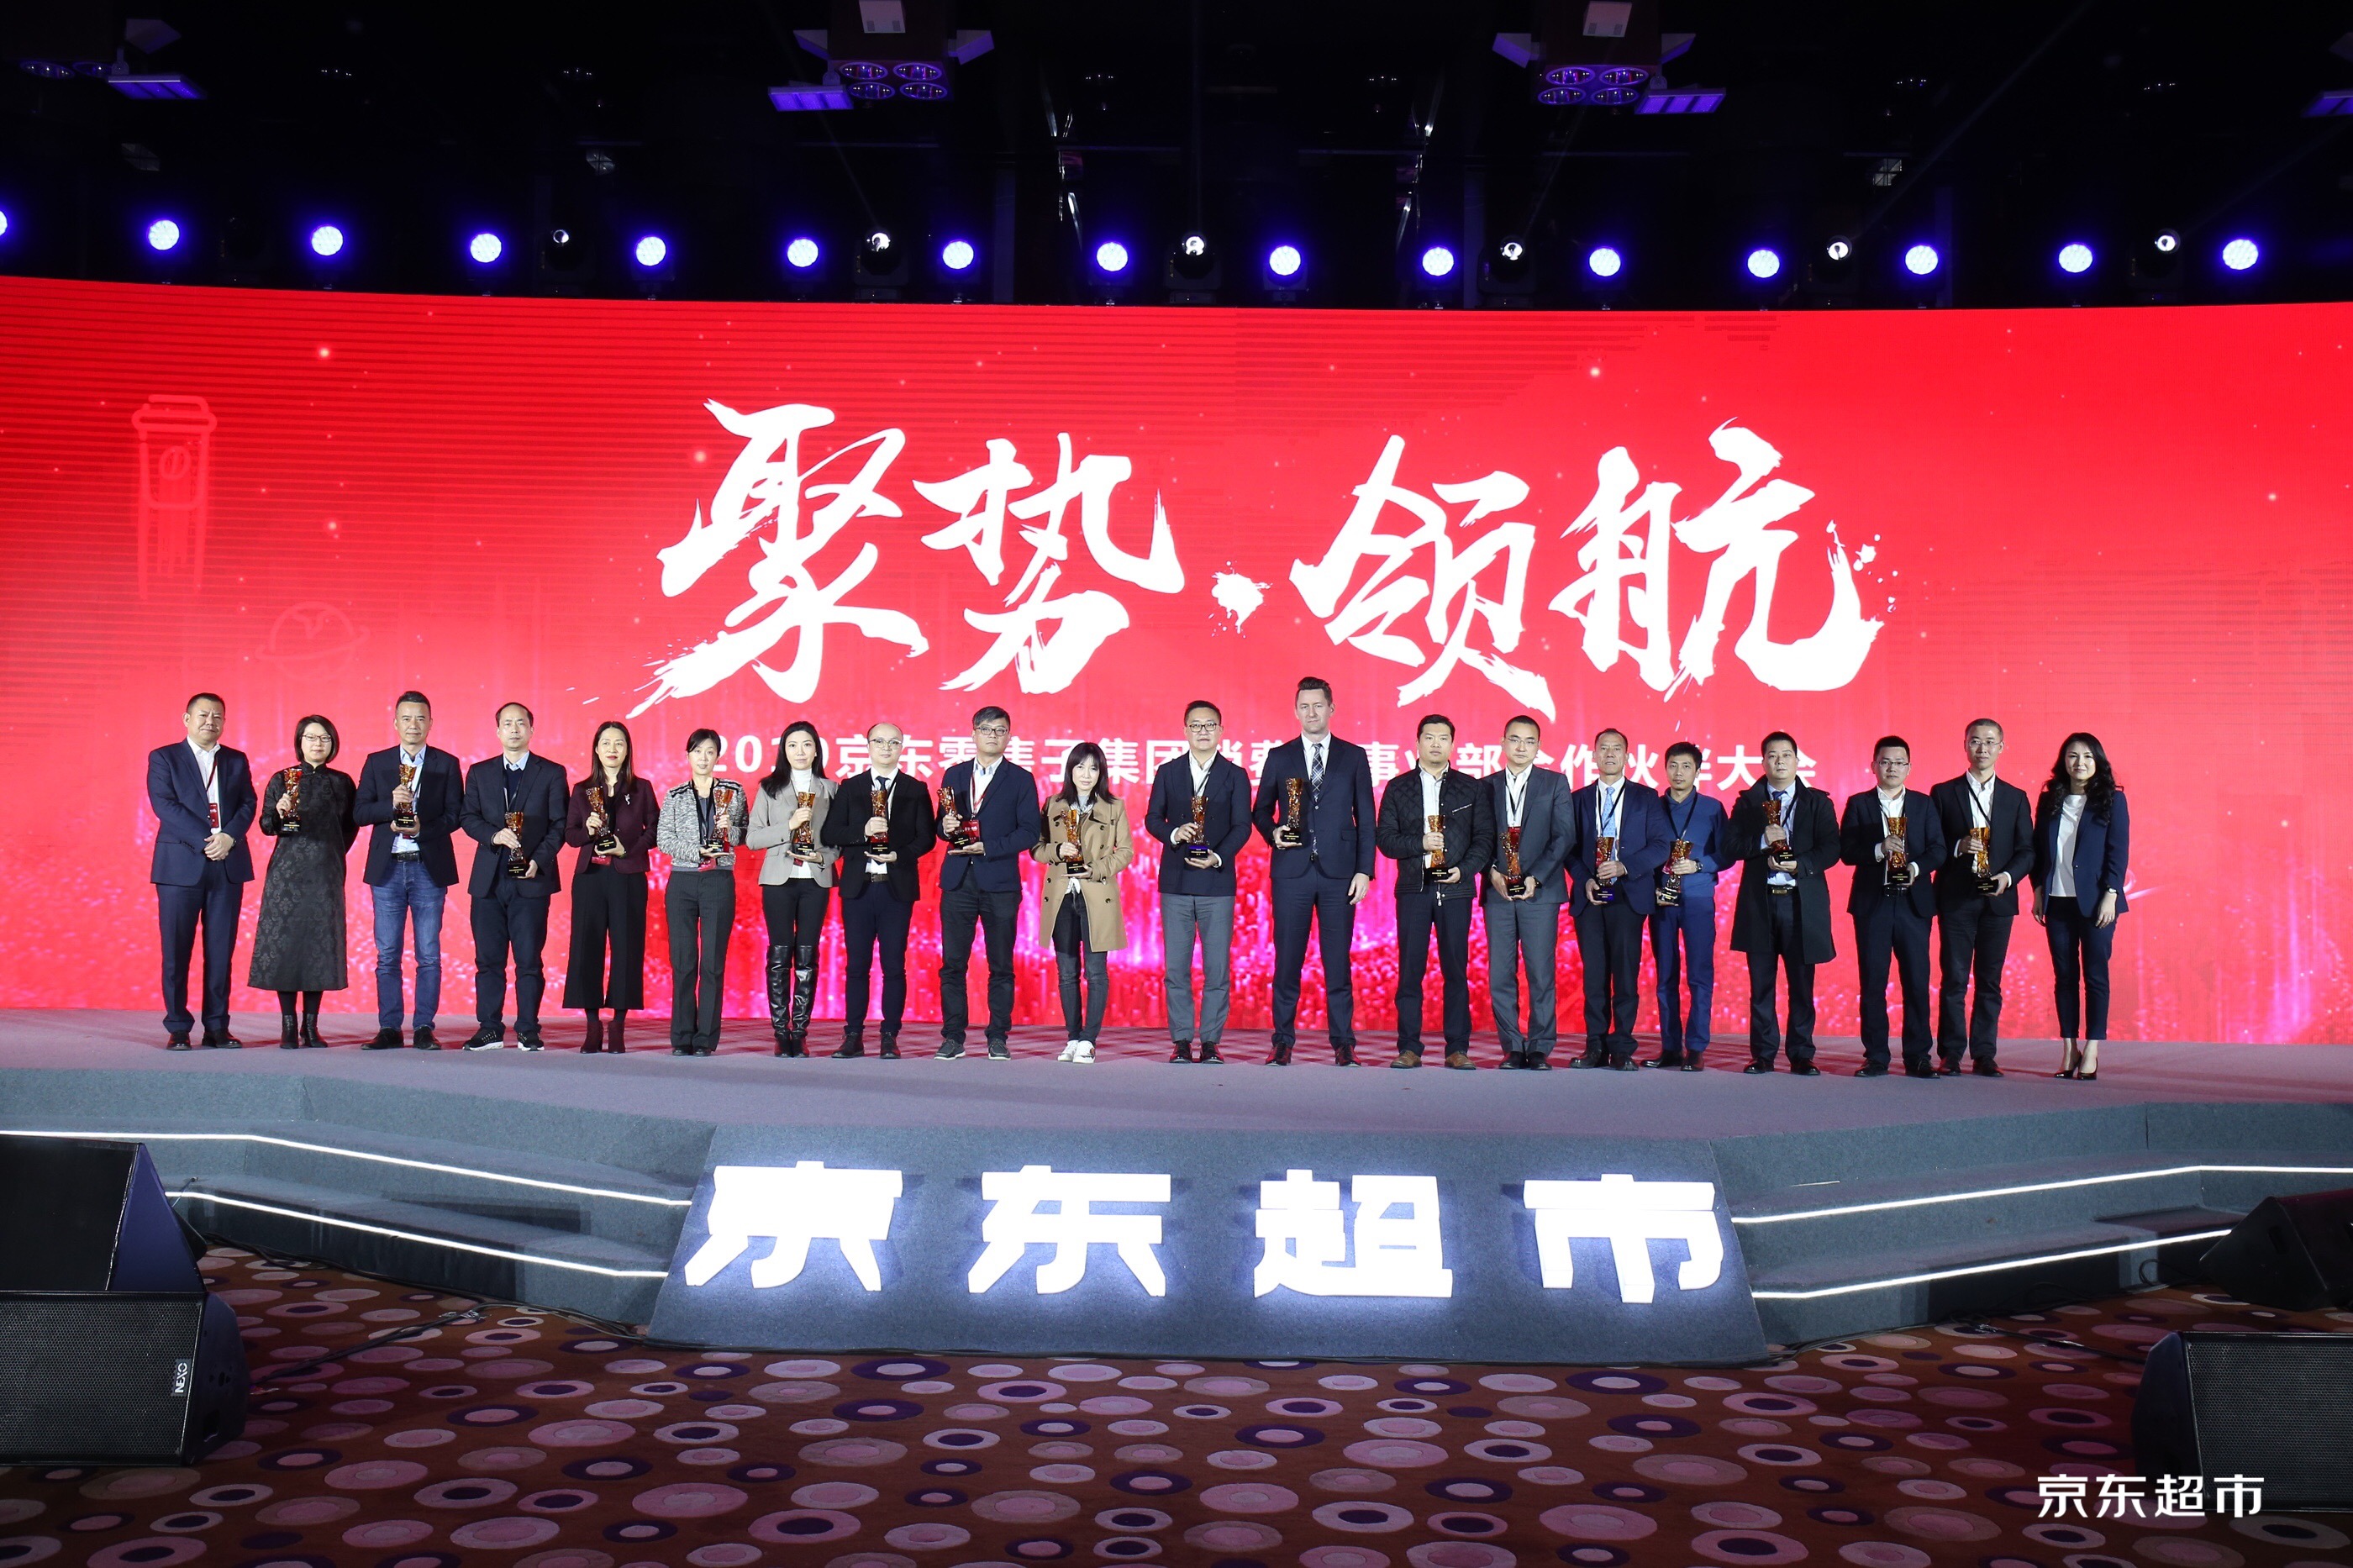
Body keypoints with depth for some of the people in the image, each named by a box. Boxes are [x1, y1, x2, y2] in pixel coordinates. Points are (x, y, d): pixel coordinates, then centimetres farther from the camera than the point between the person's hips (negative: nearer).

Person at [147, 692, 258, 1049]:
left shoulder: (236, 761, 16)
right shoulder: (163, 758, 6)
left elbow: (248, 804, 7)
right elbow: (164, 805, -6)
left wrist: (229, 837, -12)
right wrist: (205, 841, -15)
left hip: (228, 865, 3)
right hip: (180, 865, -3)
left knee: (222, 951, 2)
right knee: (176, 951, -1)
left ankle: (217, 1028, 7)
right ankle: (177, 1029, 5)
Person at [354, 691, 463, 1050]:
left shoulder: (446, 764, 6)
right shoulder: (376, 763, 10)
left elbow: (454, 815, 0)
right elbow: (359, 812, 3)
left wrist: (422, 828, -15)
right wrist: (390, 804, -14)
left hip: (429, 868, -1)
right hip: (387, 869, 1)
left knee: (429, 954, 0)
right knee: (387, 954, 3)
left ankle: (424, 1029, 4)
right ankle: (389, 1029, 7)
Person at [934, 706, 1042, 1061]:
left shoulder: (1020, 780, 5)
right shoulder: (954, 775, 15)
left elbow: (1029, 832, -3)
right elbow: (941, 825, 16)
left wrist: (987, 847, -13)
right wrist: (946, 828, -8)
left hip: (1000, 883, -2)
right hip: (958, 881, 2)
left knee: (1001, 965, 2)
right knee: (952, 963, 1)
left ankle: (999, 1038, 10)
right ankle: (953, 1037, 9)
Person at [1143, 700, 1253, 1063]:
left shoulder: (1235, 775, 6)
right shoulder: (1168, 773, 11)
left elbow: (1242, 826, 0)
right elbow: (1152, 818, 8)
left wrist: (1217, 858, -16)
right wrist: (1174, 834, -13)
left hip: (1217, 882, -1)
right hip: (1175, 883, 1)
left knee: (1218, 969, -1)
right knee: (1176, 968, 2)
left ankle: (1210, 1041, 6)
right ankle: (1181, 1041, 8)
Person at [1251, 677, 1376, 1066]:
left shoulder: (1354, 757, 9)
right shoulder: (1279, 757, 11)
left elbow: (1365, 818, 7)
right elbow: (1260, 810, 15)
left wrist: (1364, 870, -1)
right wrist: (1273, 833, -7)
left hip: (1339, 872, 0)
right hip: (1291, 872, 1)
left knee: (1338, 962, 1)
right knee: (1287, 960, 2)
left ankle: (1343, 1044, 8)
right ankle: (1283, 1042, 10)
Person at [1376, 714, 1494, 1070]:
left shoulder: (1471, 788, 12)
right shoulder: (1398, 787, 11)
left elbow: (1485, 838, 7)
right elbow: (1384, 837, 4)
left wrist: (1465, 869, -9)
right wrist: (1420, 844, -11)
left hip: (1455, 888, 0)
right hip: (1413, 888, 0)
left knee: (1456, 970, 0)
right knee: (1410, 970, -2)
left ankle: (1457, 1049, 5)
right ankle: (1409, 1048, 3)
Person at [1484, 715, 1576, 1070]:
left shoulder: (1555, 784, 8)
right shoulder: (1486, 786, 13)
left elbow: (1565, 836, 0)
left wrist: (1536, 878, -10)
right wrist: (1492, 872, -8)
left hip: (1540, 892, -2)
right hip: (1498, 892, 2)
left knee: (1541, 974, -4)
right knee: (1500, 975, 0)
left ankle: (1540, 1048, 4)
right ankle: (1513, 1048, 7)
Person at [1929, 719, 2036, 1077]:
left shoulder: (2016, 798, 12)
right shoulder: (1943, 793, 7)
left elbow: (2027, 851, 8)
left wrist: (2009, 875, -10)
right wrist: (1957, 848, -14)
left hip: (1997, 899, 2)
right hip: (1956, 899, -2)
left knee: (1990, 981, 4)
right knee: (1954, 980, -2)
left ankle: (1983, 1055, 8)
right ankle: (1950, 1054, 2)